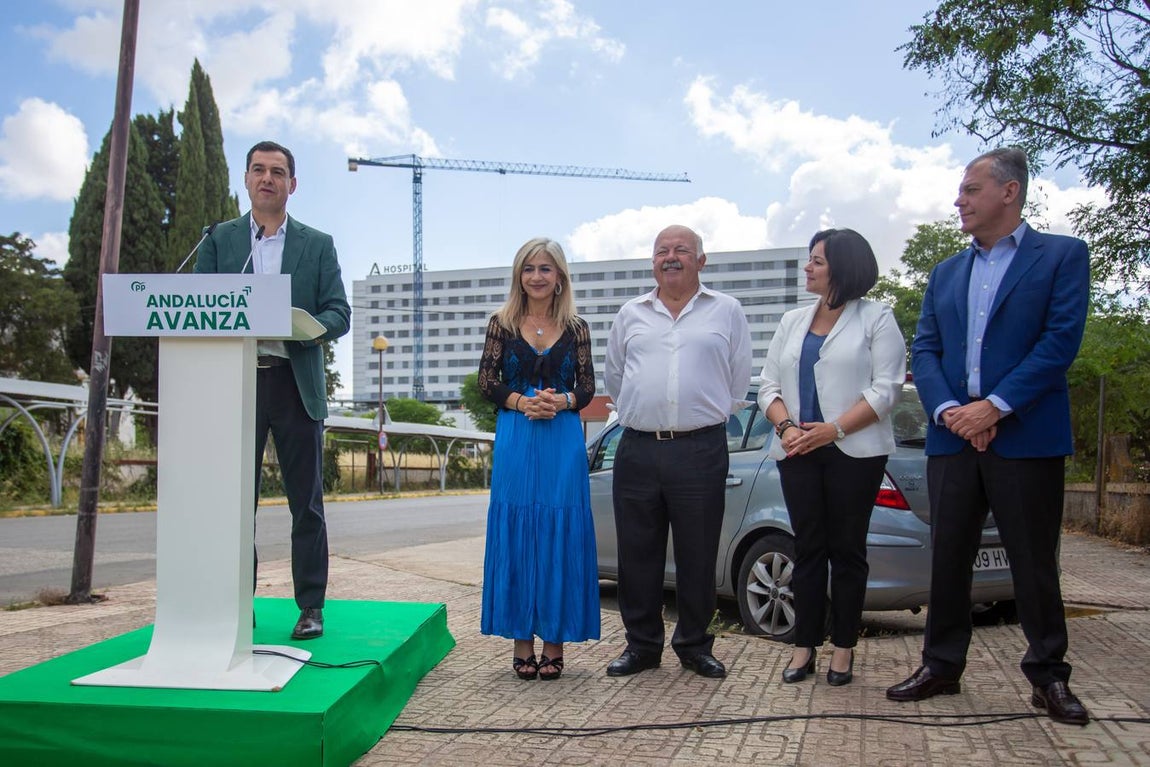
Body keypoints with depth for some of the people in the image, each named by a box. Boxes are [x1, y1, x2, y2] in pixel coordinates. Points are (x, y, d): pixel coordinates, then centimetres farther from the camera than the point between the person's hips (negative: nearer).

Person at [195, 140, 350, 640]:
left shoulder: (317, 245, 10)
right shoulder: (219, 239, 13)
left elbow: (339, 316, 3)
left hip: (295, 384, -1)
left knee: (306, 504, 2)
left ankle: (311, 607, 10)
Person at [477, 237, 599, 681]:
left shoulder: (575, 328, 8)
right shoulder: (502, 323, 7)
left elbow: (588, 387, 7)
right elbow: (487, 381, 3)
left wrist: (561, 402, -13)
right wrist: (523, 402, -13)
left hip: (564, 442, 1)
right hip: (515, 441, 0)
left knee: (560, 535, 1)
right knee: (516, 533, 2)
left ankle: (554, 641, 10)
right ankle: (522, 641, 11)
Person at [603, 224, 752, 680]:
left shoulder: (726, 312, 7)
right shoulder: (631, 315, 13)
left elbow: (738, 383, 9)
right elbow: (613, 379, 21)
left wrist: (707, 419, 10)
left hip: (701, 450, -2)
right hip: (637, 450, 2)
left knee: (698, 556, 6)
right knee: (637, 554, 7)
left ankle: (694, 646, 21)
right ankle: (642, 645, 21)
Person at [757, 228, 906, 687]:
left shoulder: (876, 318, 1)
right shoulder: (792, 322, 16)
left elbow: (886, 388, -8)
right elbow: (769, 385, 11)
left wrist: (834, 429, -17)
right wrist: (786, 426, -8)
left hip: (854, 450, -4)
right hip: (798, 452, 4)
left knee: (846, 550, 2)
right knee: (808, 549, 6)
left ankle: (843, 649, 11)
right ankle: (805, 646, 12)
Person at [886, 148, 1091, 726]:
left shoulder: (1062, 256, 2)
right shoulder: (945, 273, 16)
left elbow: (1061, 340, -9)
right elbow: (923, 350, 9)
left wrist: (994, 406, -15)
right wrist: (948, 410, -9)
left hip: (1026, 436, -4)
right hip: (953, 437, 5)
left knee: (1034, 562, 4)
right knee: (948, 557, 9)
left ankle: (1048, 676, 19)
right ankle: (941, 666, 21)